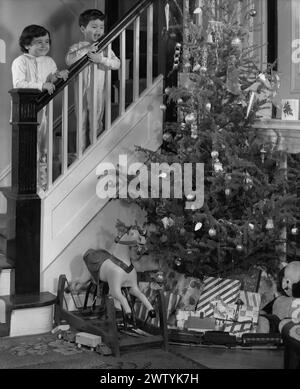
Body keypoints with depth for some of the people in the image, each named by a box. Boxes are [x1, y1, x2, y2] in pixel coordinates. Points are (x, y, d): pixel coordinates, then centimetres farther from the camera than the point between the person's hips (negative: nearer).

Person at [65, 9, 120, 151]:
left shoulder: (104, 48, 2)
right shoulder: (77, 47, -1)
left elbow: (117, 63, -9)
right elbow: (68, 60, -21)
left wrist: (101, 59, -24)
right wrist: (86, 49, -27)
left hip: (98, 93, 0)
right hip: (81, 92, 0)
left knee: (96, 125, 6)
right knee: (82, 124, 11)